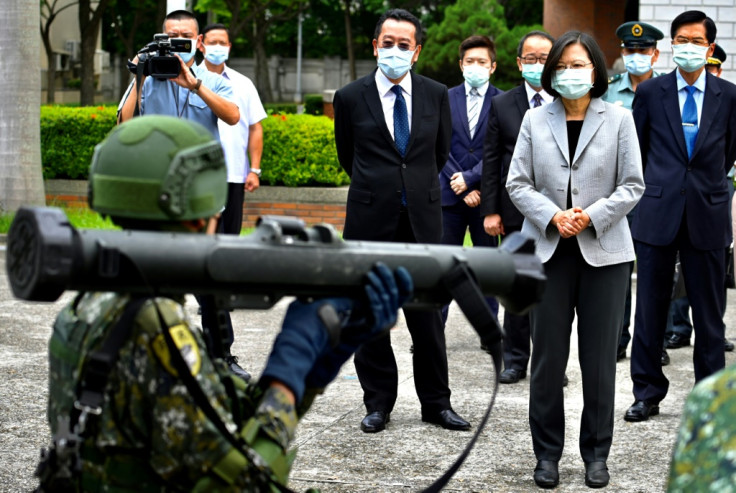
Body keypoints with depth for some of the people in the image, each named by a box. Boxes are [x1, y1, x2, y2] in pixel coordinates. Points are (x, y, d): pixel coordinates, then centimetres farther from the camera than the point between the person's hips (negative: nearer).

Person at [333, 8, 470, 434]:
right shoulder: (351, 98, 0)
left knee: (428, 314, 3)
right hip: (371, 219, -1)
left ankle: (436, 402, 14)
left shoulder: (436, 95, 4)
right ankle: (379, 403, 16)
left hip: (422, 218, 1)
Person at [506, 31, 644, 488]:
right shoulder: (535, 120, 7)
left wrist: (593, 216, -14)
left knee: (600, 356, 3)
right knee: (548, 355, 3)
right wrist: (552, 216, -13)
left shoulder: (619, 118, 3)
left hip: (603, 251, -1)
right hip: (548, 250, 1)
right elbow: (518, 183, 3)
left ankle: (597, 454, 15)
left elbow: (633, 186, 0)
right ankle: (547, 453, 14)